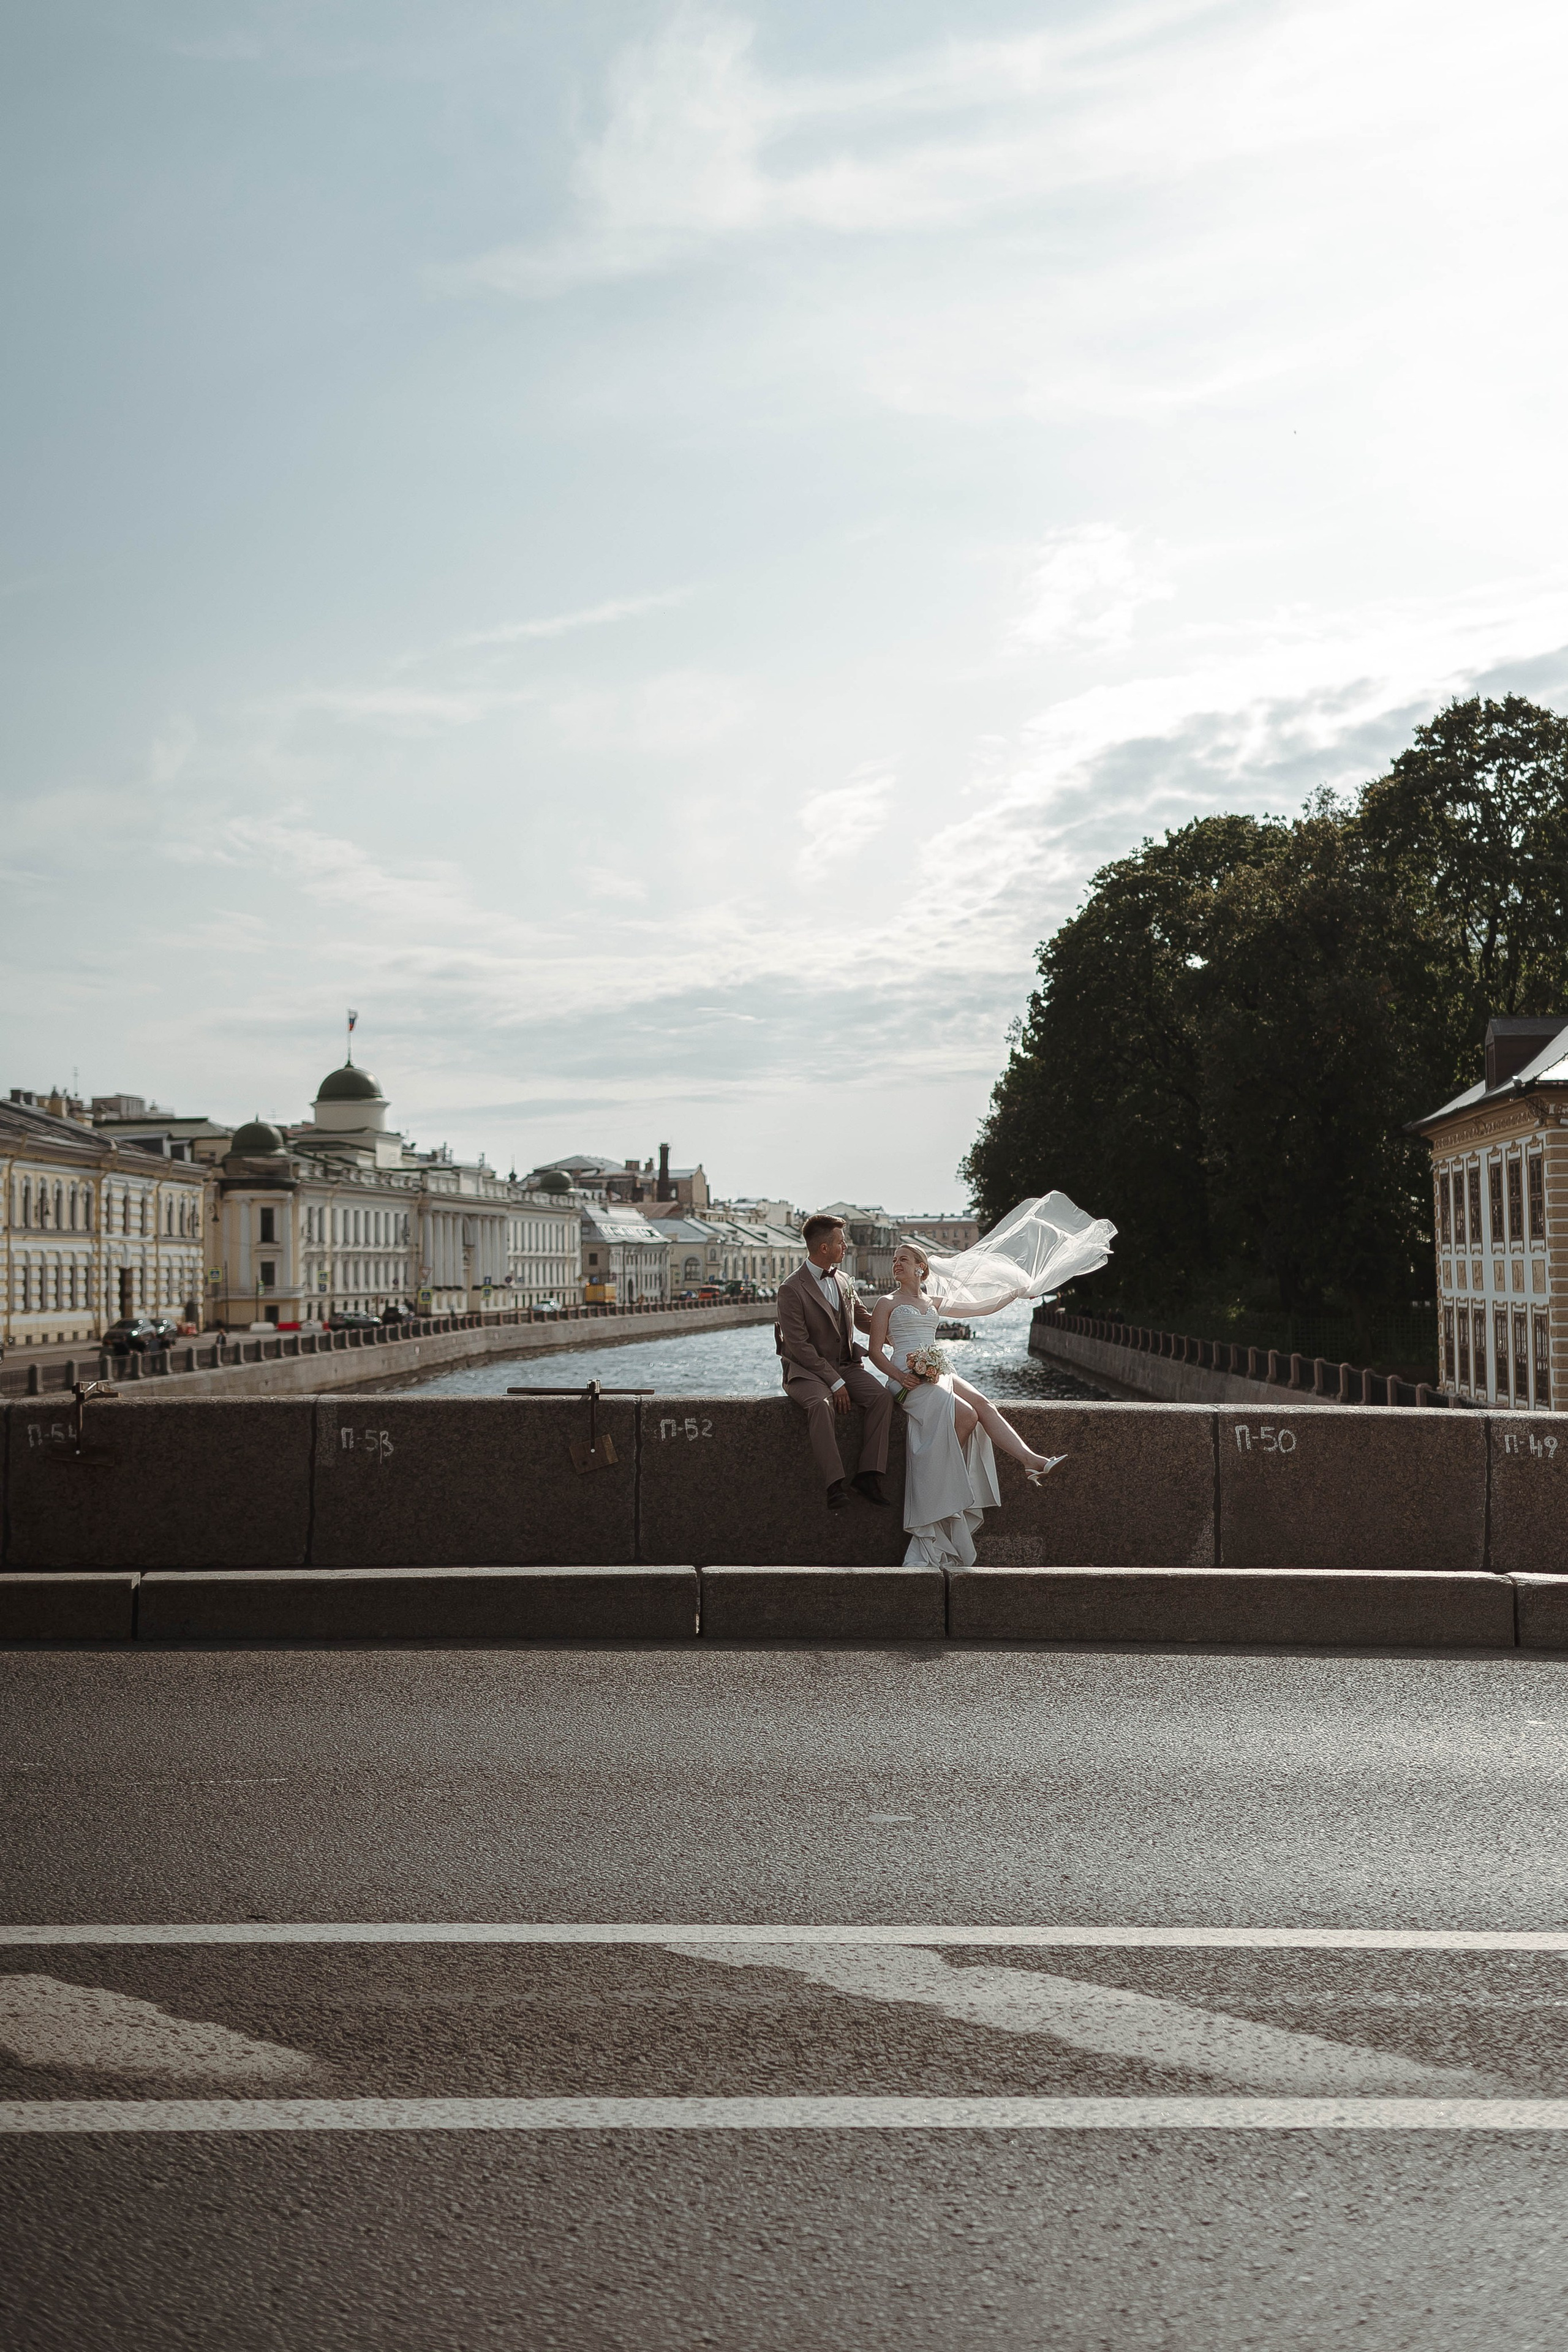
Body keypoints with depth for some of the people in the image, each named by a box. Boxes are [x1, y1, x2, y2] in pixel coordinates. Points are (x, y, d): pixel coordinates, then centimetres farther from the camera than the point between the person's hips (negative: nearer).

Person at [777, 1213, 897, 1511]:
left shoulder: (842, 1281, 12)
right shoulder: (791, 1290, -11)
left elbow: (864, 1319, 29)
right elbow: (799, 1346, -15)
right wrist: (835, 1382, -19)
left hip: (847, 1366, 6)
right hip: (807, 1372, -6)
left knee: (882, 1395, -21)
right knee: (822, 1405, -37)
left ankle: (868, 1475, -22)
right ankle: (835, 1484, -38)